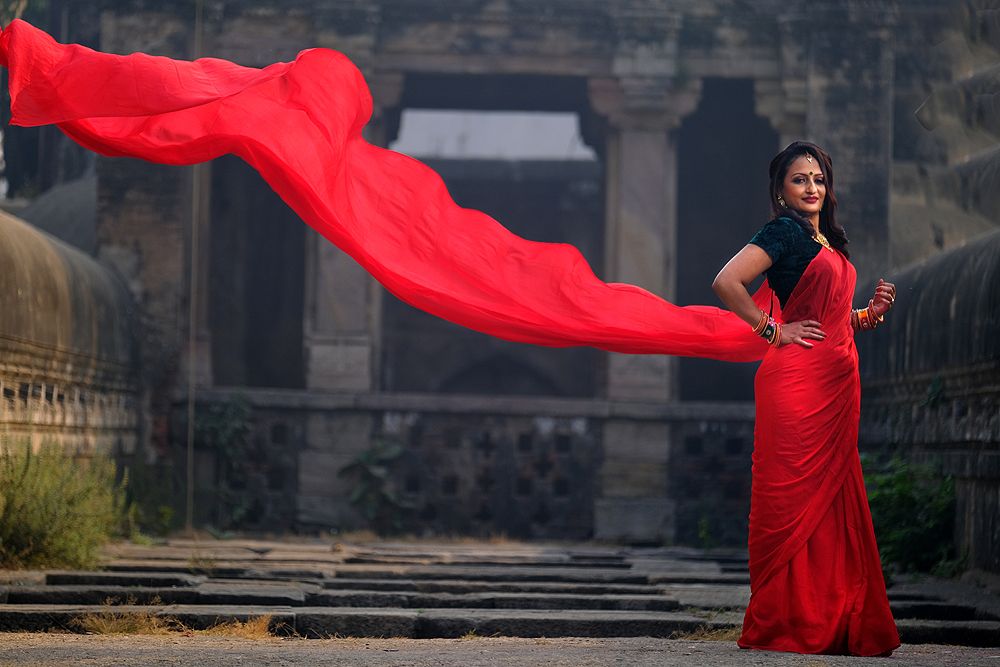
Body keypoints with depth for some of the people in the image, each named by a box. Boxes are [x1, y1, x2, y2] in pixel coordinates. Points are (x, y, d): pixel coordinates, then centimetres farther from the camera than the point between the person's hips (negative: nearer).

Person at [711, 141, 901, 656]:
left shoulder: (828, 241, 21)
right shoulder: (784, 232, -6)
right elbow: (726, 281, -19)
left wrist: (872, 313, 9)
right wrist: (774, 330, -12)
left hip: (837, 382, 9)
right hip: (797, 380, -9)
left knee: (832, 499, 7)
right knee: (795, 498, -8)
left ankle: (834, 624, 10)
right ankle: (784, 626, -5)